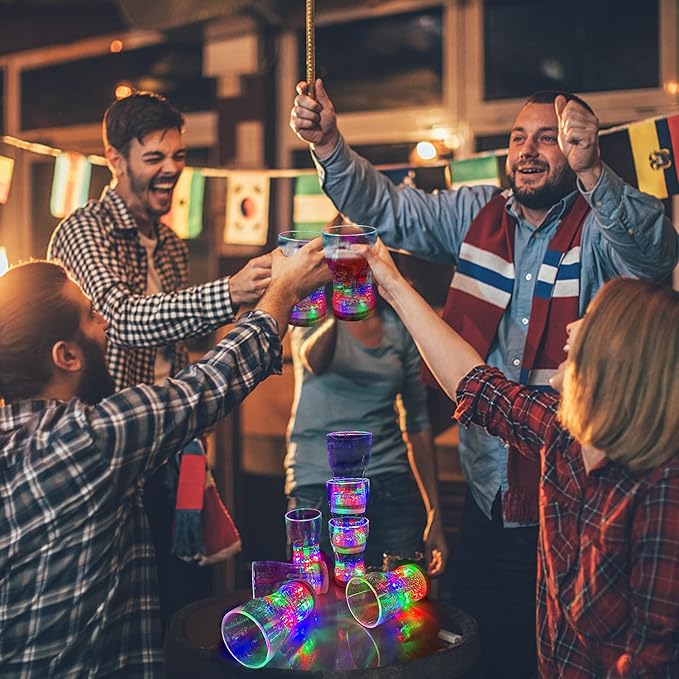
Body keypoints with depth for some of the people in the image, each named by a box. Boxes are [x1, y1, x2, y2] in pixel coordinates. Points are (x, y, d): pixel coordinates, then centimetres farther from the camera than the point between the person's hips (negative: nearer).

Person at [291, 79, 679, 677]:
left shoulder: (603, 227, -8)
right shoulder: (477, 215, 7)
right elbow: (386, 207, 4)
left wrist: (591, 170, -45)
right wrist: (328, 144, -13)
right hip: (487, 494, 4)